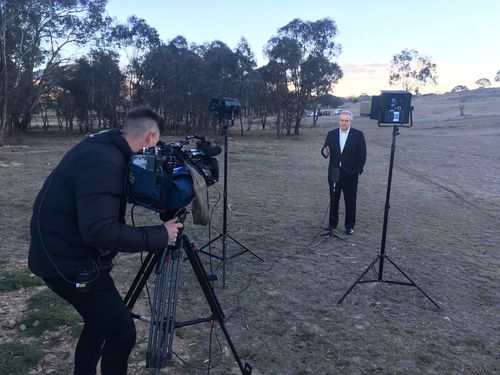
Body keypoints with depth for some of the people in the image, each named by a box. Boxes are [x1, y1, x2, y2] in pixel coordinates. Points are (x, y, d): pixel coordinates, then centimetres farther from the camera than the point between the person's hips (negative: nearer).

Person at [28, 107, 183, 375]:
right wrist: (159, 236, -25)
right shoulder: (103, 162, -26)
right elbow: (100, 230, -33)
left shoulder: (102, 147, 5)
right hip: (69, 262, -10)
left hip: (65, 252, 10)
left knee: (101, 320, 22)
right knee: (122, 332, -2)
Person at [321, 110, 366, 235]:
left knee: (350, 201, 6)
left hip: (350, 174, -2)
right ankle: (332, 223, 23)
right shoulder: (331, 134, 3)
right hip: (334, 173, 3)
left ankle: (349, 226, 18)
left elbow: (362, 155, -4)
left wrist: (357, 171, -8)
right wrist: (325, 153, -21)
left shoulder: (358, 135, -4)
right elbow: (325, 150, 3)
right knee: (333, 200, 11)